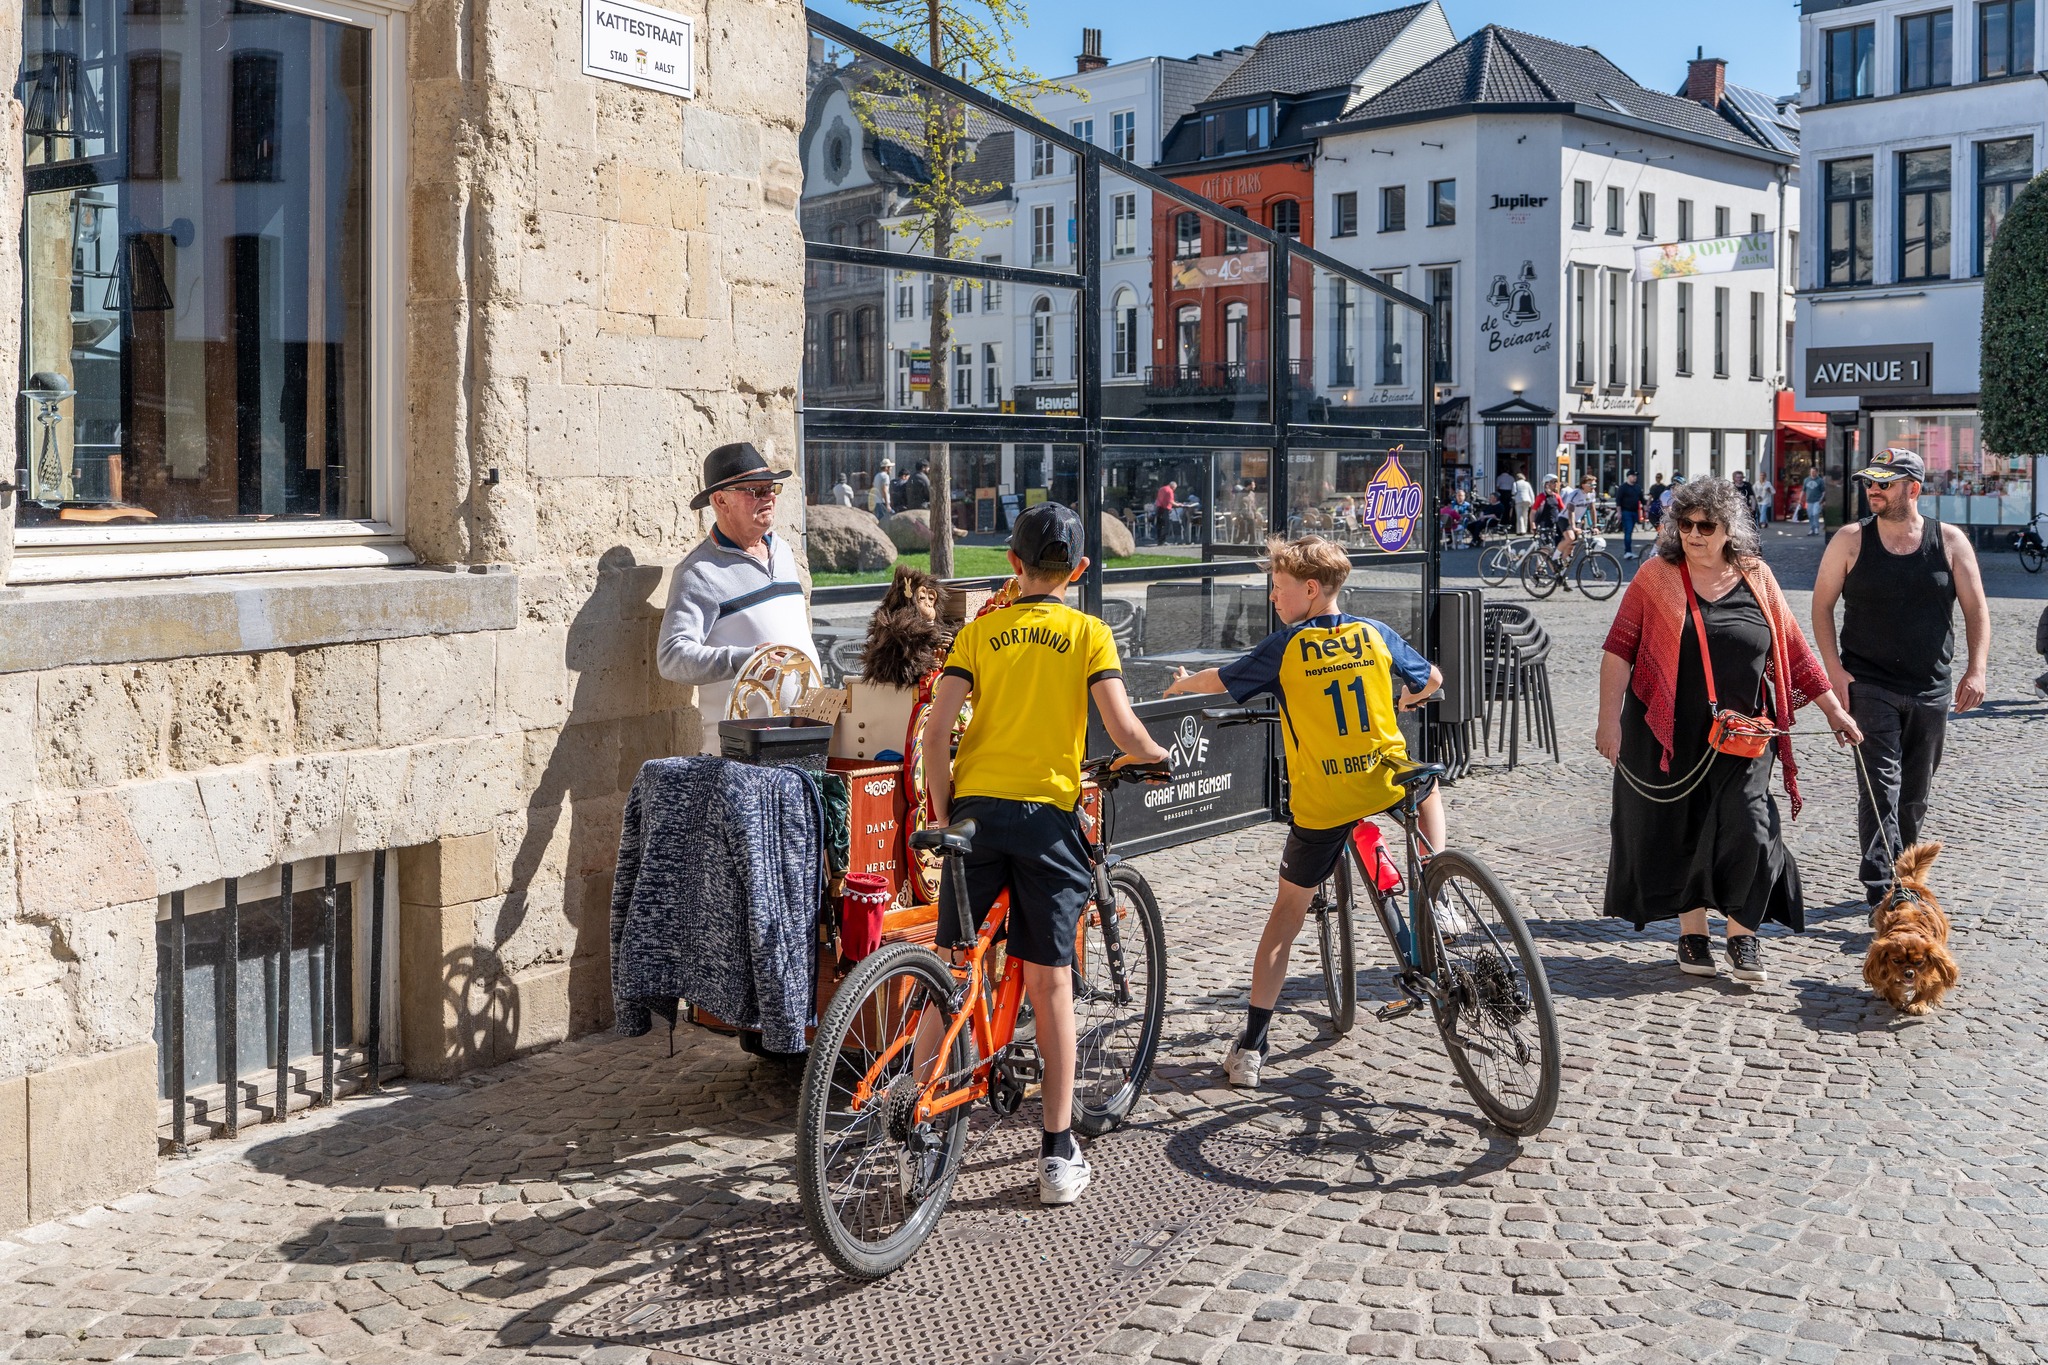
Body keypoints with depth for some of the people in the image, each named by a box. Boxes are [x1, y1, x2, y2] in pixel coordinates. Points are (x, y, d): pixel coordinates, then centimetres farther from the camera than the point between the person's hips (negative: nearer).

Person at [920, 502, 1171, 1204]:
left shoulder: (978, 632, 8)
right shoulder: (1089, 634, 3)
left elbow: (937, 729, -2)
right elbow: (1124, 732, -6)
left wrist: (943, 813, 6)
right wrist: (1161, 756, 15)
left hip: (976, 806, 1)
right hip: (1048, 812, -1)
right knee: (1050, 984, 3)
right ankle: (1058, 1155, 6)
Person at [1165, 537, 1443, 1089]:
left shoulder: (1286, 647, -6)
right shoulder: (1376, 634, 4)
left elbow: (1220, 681, 5)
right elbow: (1431, 680, 19)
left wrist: (1182, 683, 28)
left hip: (1320, 803, -2)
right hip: (1387, 782, 2)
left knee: (1288, 910, 10)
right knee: (1428, 784, 38)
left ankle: (1250, 1048, 6)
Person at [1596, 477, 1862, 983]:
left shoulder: (1755, 579, 4)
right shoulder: (1656, 576, -2)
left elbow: (1794, 650, 10)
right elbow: (1619, 651, -4)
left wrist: (1834, 709, 10)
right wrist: (1609, 721, -9)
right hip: (1669, 734, -1)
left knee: (1748, 830, -6)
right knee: (1680, 832, 6)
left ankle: (1742, 937, 11)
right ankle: (1692, 933, 22)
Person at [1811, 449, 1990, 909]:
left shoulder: (1950, 542, 2)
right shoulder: (1851, 540, -1)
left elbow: (1976, 609, 4)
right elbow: (1822, 605, 2)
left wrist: (1975, 671, -7)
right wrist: (1834, 669, -9)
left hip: (1931, 690, 2)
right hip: (1869, 685, -2)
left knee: (1914, 793, 12)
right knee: (1880, 783, -13)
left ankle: (1902, 876, 28)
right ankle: (1881, 888, -17)